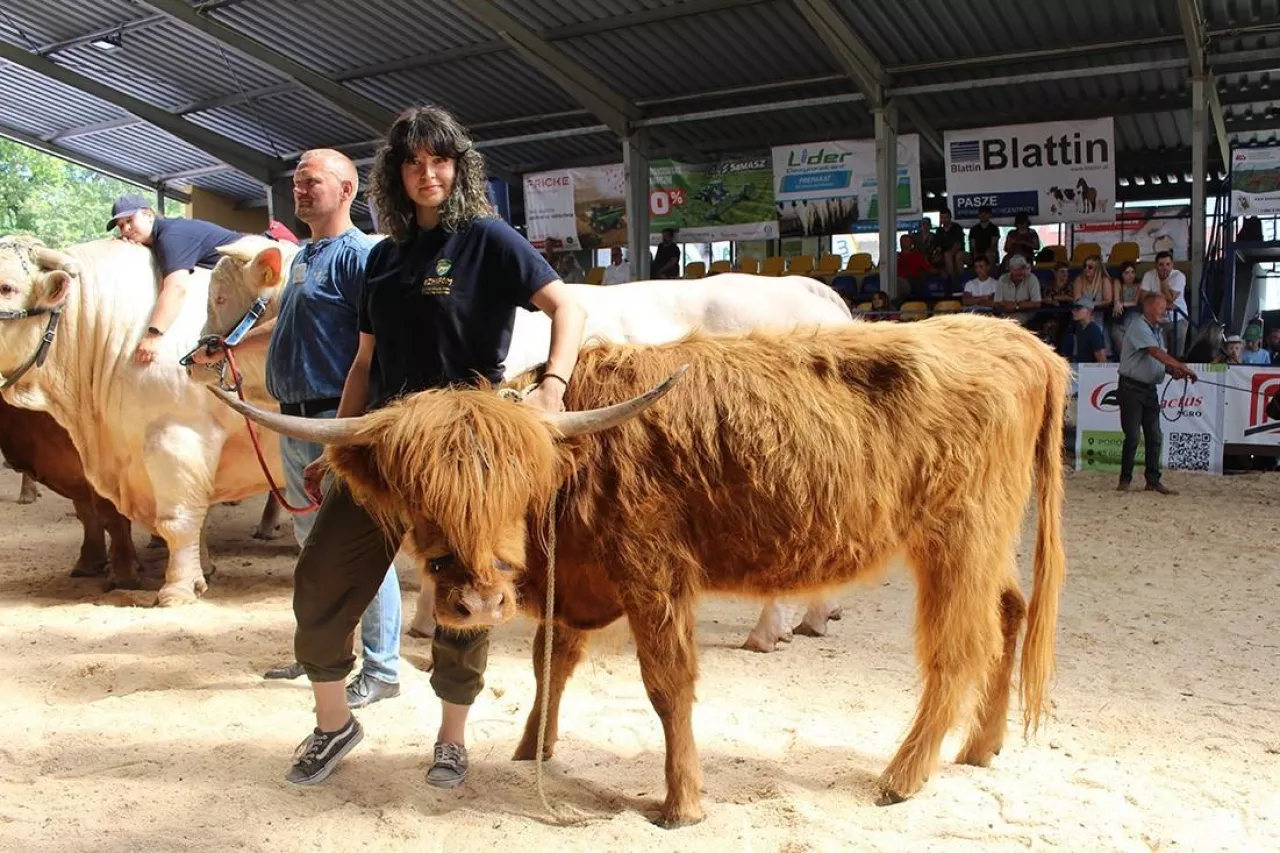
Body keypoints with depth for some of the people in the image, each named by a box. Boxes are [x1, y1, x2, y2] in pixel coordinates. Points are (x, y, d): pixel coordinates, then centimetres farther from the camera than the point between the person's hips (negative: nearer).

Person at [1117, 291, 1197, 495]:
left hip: (1150, 388, 8)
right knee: (1132, 436, -6)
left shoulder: (1158, 331, 15)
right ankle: (1125, 480, 4)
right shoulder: (1139, 327, -12)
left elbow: (1160, 361, 17)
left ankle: (1153, 481, 10)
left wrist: (1173, 371, -4)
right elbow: (1156, 353, -22)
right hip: (1132, 387, -8)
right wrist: (1183, 368, -25)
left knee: (1154, 436, 5)